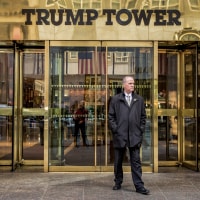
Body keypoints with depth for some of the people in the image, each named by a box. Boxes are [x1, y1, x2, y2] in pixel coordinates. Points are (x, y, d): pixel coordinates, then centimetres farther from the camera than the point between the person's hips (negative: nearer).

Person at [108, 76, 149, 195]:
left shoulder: (139, 99, 10)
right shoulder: (115, 99, 5)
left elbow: (143, 116, 12)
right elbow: (111, 116, 4)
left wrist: (141, 130, 3)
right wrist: (115, 129, -5)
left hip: (135, 136, 1)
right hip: (120, 136, 0)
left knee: (136, 162, 0)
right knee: (118, 161, 10)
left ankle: (139, 186, 2)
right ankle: (118, 183, 24)